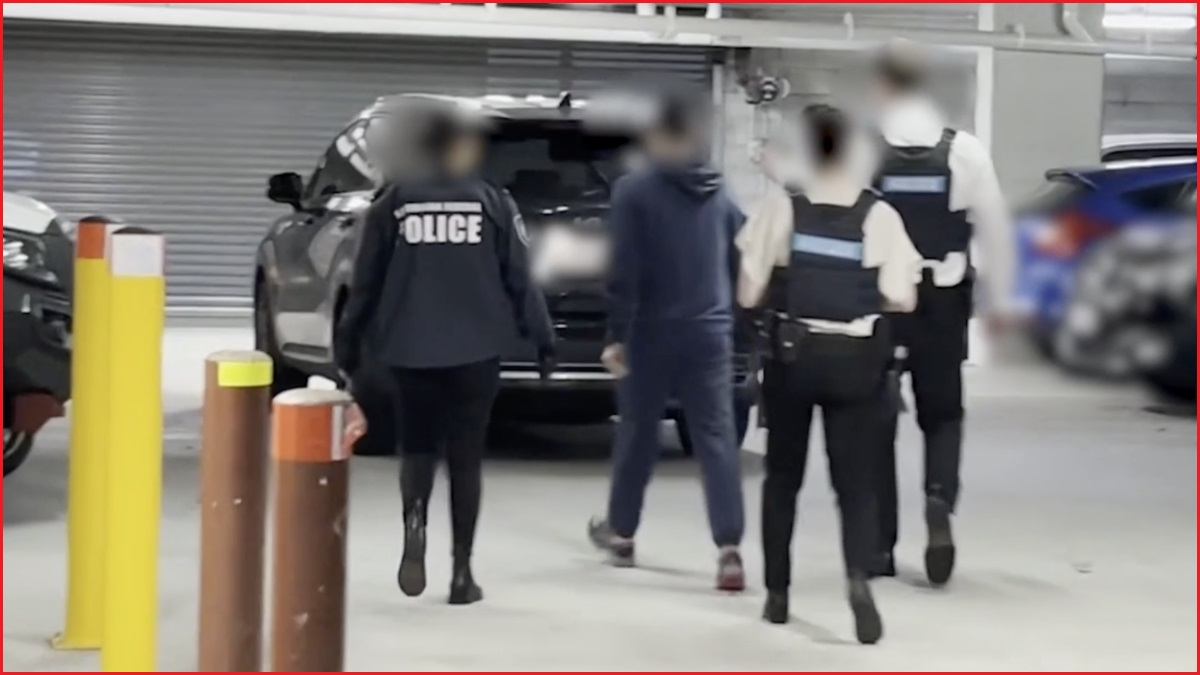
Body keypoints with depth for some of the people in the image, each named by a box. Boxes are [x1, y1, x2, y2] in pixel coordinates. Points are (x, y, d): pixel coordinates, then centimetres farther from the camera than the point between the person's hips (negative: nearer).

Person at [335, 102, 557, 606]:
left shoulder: (395, 203, 2)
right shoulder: (493, 204, -1)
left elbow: (366, 280, 3)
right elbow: (519, 280, -2)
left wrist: (348, 337, 14)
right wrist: (542, 337, 6)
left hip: (410, 349, 1)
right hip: (475, 350, -1)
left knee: (417, 446, 16)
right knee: (466, 456, 9)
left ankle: (414, 522, -13)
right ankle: (462, 572, 7)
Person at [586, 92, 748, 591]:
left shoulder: (634, 191, -7)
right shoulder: (720, 195, 8)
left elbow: (624, 271, -12)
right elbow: (738, 267, 13)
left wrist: (616, 334, -10)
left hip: (652, 331, -3)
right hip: (710, 331, 3)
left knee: (637, 433, 13)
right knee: (716, 436, -3)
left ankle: (620, 532, 30)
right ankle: (729, 549, -15)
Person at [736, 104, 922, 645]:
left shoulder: (782, 206, -6)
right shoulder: (879, 214, -4)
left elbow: (748, 293, -6)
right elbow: (900, 299, -7)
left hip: (792, 354, 0)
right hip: (855, 359, 0)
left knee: (782, 476, 17)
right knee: (855, 481, 6)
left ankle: (777, 594, 21)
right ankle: (858, 576, -19)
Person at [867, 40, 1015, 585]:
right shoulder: (965, 150, -4)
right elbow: (995, 228, -2)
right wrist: (998, 300, 9)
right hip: (942, 302, 1)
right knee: (942, 413, 18)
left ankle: (880, 545, 13)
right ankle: (940, 503, -9)